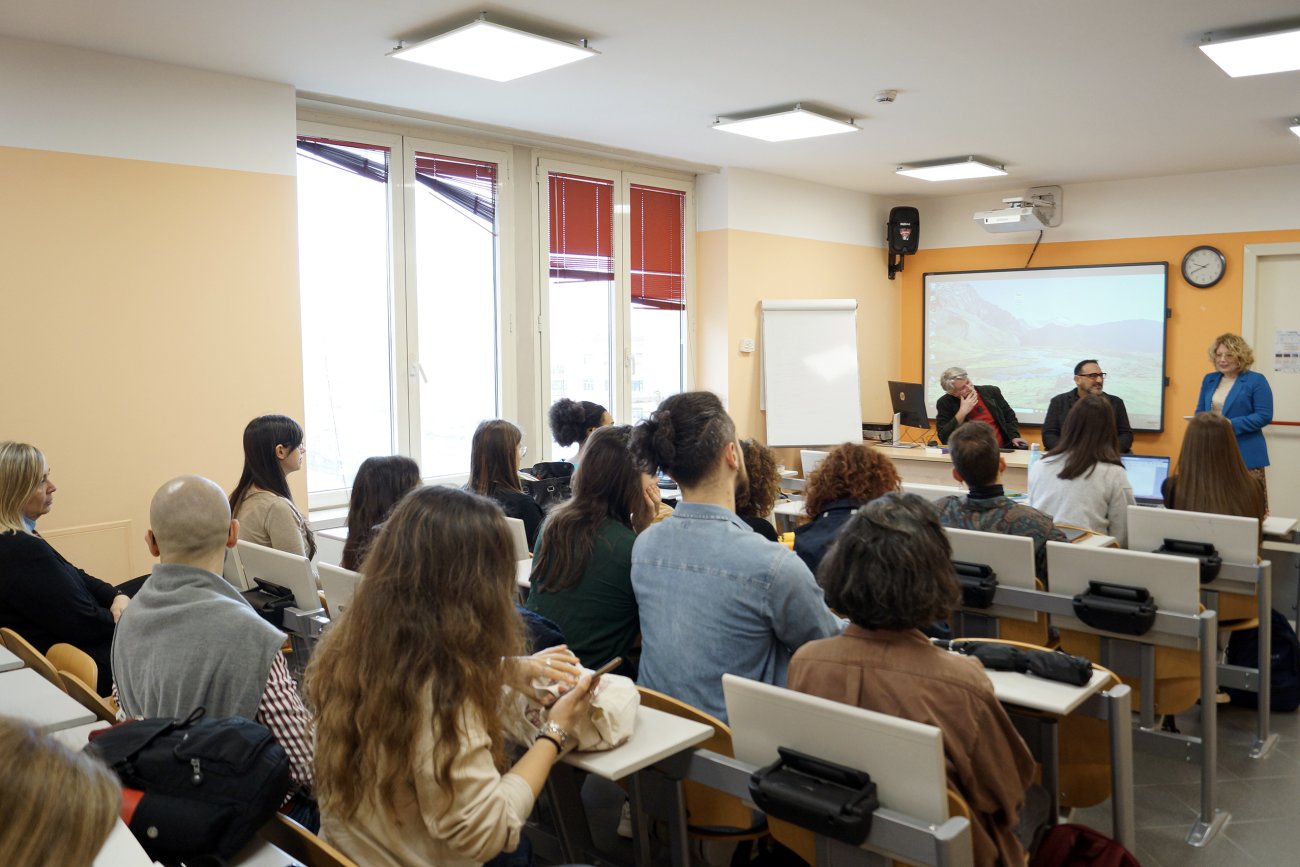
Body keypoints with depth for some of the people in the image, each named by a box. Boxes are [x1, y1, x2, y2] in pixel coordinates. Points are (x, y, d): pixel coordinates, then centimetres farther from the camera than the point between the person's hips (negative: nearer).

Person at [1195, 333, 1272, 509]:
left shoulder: (1256, 380, -3)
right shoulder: (1209, 379, 13)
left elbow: (1264, 416, -9)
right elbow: (1200, 411, 19)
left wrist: (1232, 425, -20)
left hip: (1245, 454, -5)